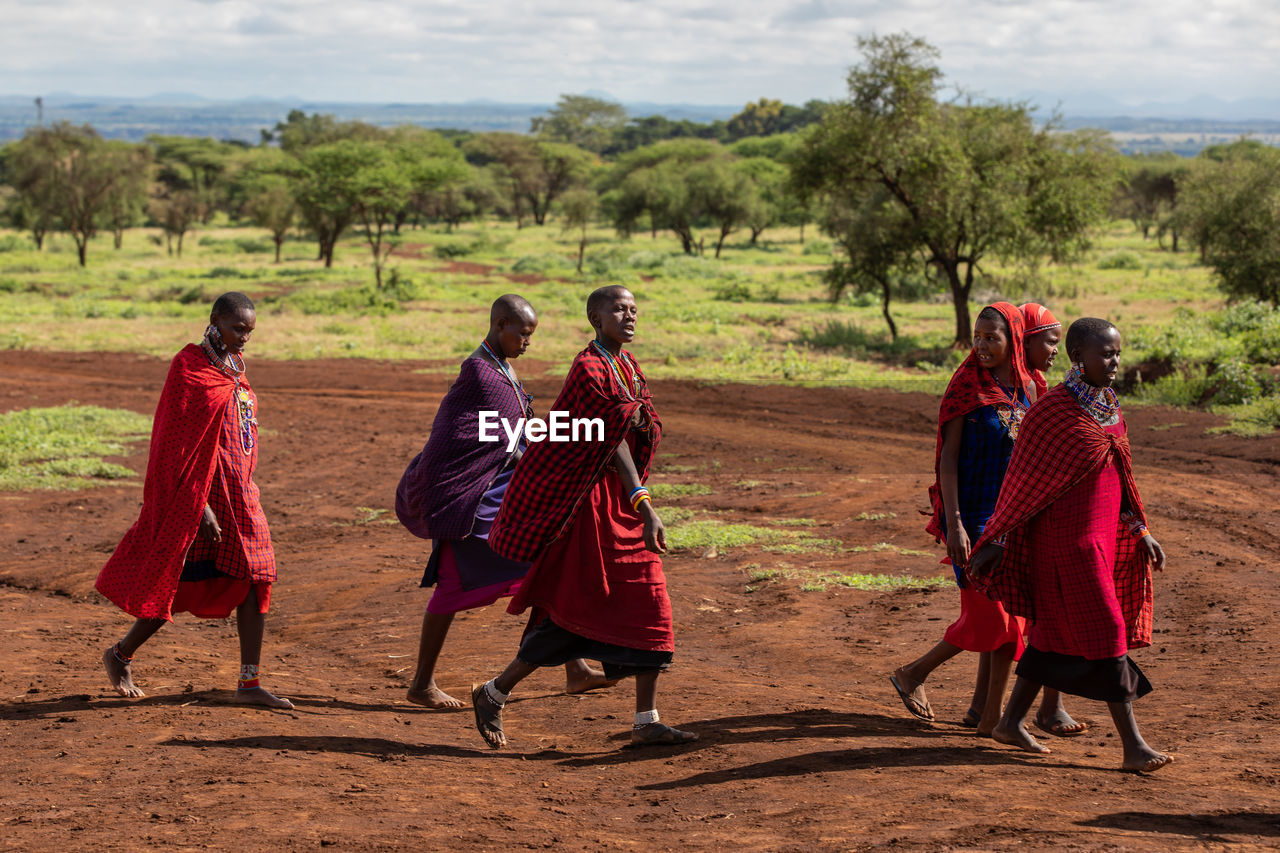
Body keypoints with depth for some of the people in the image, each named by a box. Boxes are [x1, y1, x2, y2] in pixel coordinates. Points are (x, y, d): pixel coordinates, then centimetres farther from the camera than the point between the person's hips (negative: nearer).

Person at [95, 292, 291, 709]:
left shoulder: (232, 368, 12)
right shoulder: (190, 369, -13)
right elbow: (184, 444, -18)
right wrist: (201, 506, -22)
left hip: (238, 493, 8)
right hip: (202, 493, -8)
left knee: (256, 580, 1)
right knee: (180, 583, -1)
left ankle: (249, 683, 5)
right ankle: (120, 655, 21)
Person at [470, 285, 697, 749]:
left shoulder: (627, 366, 12)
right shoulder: (589, 369, -16)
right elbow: (612, 440, -24)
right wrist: (644, 506, -29)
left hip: (622, 501, 9)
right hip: (589, 505, -9)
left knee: (650, 604, 2)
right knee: (573, 613, -6)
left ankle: (647, 720, 4)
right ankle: (492, 695, 9)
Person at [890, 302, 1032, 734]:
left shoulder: (1025, 388, 5)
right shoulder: (966, 385, -11)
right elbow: (948, 457, -12)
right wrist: (953, 524, -19)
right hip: (973, 514, -6)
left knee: (1010, 613, 6)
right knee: (986, 614, -7)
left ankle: (987, 710, 16)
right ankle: (913, 674, 13)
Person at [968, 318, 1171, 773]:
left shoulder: (1108, 406, 10)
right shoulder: (1052, 411, -15)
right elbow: (1022, 481, -10)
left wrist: (1140, 531, 14)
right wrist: (996, 543, -7)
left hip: (1103, 536, 8)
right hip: (1068, 540, -8)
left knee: (1056, 632, 14)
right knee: (1105, 633, -8)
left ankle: (1012, 722, 26)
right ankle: (1133, 747, -5)